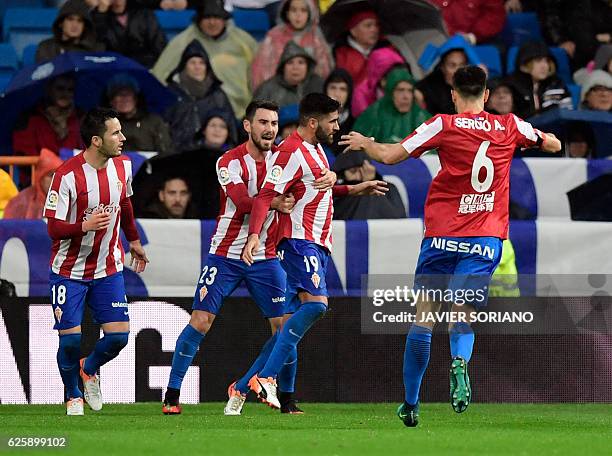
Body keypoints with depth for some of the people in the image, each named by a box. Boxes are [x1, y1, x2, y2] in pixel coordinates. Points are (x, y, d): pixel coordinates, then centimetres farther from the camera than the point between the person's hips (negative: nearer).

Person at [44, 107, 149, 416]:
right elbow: (53, 227, -19)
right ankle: (73, 396, 19)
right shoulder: (67, 176, -20)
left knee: (119, 335, -4)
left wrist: (134, 241, 28)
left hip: (108, 269, 5)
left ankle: (89, 370, 28)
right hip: (69, 271, -5)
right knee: (70, 339, -8)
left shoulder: (122, 166, -1)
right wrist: (85, 225, -37)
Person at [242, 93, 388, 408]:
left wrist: (352, 190, 35)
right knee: (315, 303, -25)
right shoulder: (292, 152, -13)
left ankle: (244, 387, 9)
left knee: (293, 319, 7)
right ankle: (267, 378, -27)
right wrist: (254, 235, -32)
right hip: (300, 241, -10)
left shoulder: (315, 149, 19)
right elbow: (265, 196, -20)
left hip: (316, 245, 10)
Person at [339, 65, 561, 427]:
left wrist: (364, 142, 14)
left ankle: (411, 404, 9)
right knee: (462, 319, 1)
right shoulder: (510, 127, 6)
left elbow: (390, 156, -6)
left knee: (424, 318, 6)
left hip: (442, 235, -2)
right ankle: (460, 363, -34)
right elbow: (554, 144, 22)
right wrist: (544, 135, 43)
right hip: (487, 238, 2)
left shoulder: (444, 126, -3)